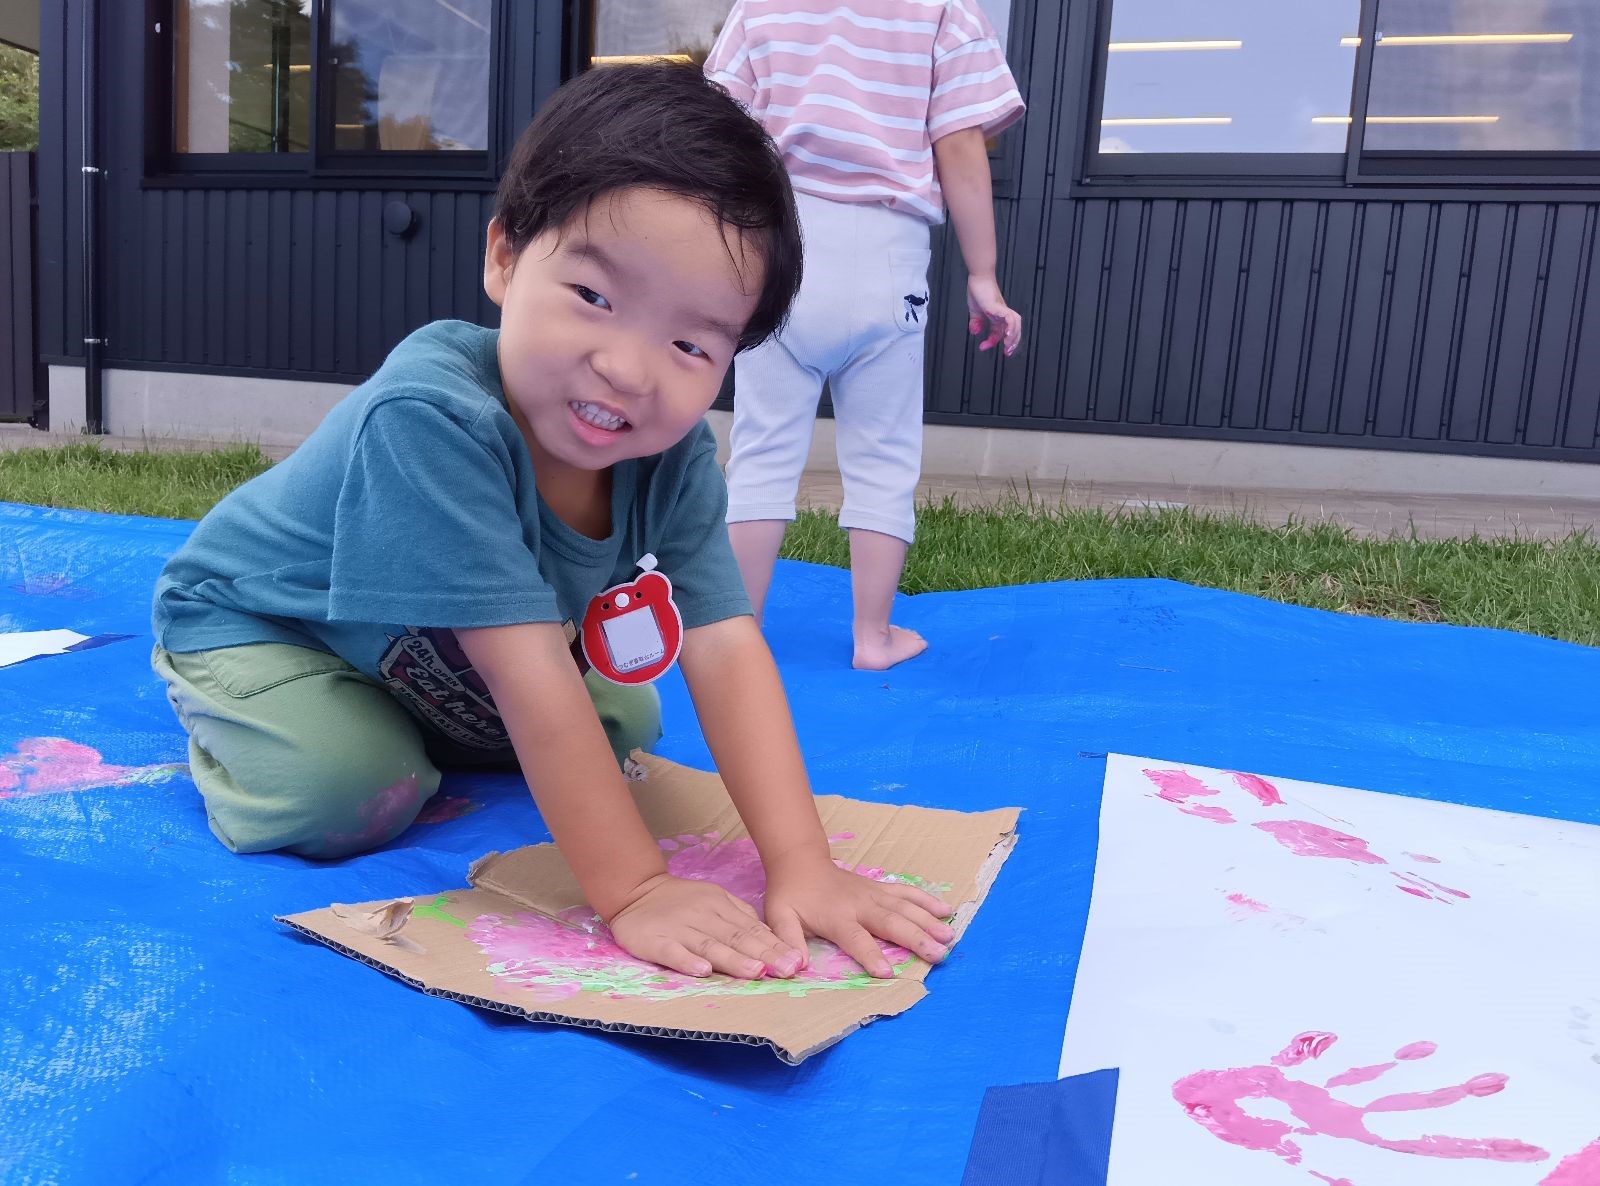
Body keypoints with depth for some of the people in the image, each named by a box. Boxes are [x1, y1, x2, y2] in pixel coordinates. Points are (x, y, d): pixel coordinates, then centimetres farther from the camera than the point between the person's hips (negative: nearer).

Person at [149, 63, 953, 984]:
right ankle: (222, 724, 7)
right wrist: (632, 889, -42)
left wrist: (802, 865, -37)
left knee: (627, 724, 1)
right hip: (254, 621, -5)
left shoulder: (675, 457, -25)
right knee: (346, 796, -28)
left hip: (439, 659, 5)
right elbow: (532, 680, -44)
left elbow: (728, 649, -29)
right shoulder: (432, 419, -43)